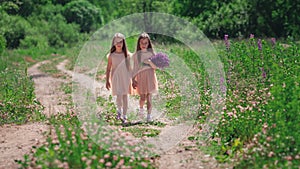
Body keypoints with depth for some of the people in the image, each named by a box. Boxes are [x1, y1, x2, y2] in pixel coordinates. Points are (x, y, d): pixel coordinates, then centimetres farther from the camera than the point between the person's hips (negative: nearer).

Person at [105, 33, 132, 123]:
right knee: (119, 96, -11)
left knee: (125, 96, 4)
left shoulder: (127, 55, -2)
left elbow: (129, 68, 3)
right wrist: (107, 81, 2)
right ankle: (119, 110, 15)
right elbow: (108, 69, 3)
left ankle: (124, 116, 14)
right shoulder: (111, 56, -3)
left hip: (125, 78, 1)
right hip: (116, 78, -1)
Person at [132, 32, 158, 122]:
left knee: (149, 97, -5)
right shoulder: (136, 55, 2)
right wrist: (133, 79, -1)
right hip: (140, 77, 0)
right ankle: (141, 108, 33)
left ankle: (149, 115, 0)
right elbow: (135, 68, 5)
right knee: (142, 97, 2)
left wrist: (149, 62, -21)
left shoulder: (151, 53, 1)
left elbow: (155, 67, -1)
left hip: (150, 76, 0)